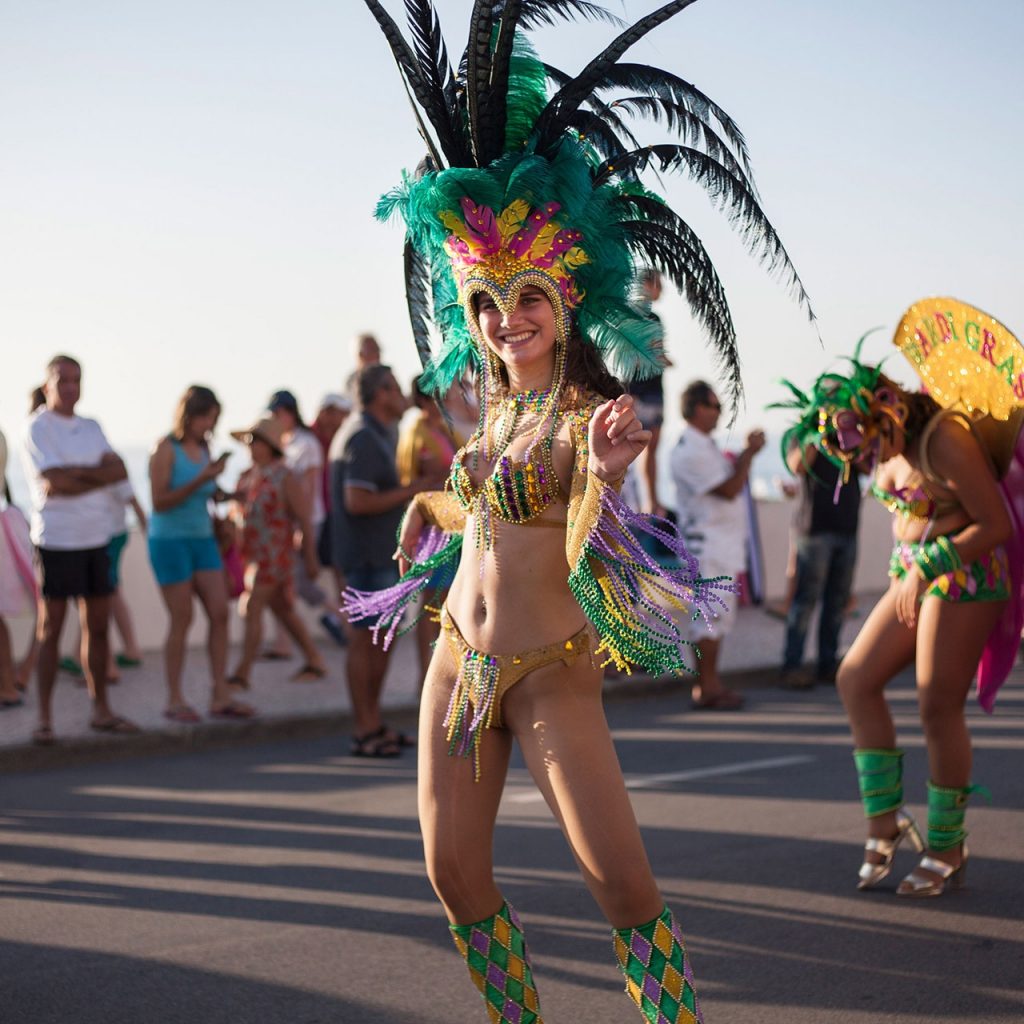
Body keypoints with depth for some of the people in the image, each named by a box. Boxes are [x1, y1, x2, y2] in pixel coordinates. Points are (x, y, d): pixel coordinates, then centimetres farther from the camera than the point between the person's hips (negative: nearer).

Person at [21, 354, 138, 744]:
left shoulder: (91, 428, 14)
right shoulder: (37, 428, -6)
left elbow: (119, 471, 0)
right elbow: (55, 484, -17)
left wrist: (79, 473, -14)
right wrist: (98, 473, -6)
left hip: (96, 537, 6)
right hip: (57, 539, -6)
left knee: (98, 626, 11)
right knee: (51, 630, -2)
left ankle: (101, 710, 21)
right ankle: (44, 719, 3)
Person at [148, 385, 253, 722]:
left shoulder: (203, 449, 9)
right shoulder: (166, 450, -10)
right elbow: (159, 501, -15)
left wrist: (217, 486, -2)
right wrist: (200, 481, -21)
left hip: (202, 538, 7)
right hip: (171, 540, -6)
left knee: (219, 613, 1)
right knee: (181, 619, -3)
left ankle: (220, 696, 6)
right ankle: (175, 700, 7)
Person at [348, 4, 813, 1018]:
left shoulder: (588, 417, -14)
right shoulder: (494, 403, 7)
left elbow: (589, 561, -26)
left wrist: (604, 477, -41)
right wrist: (431, 508, 31)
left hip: (550, 671, -7)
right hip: (460, 659, 7)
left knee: (624, 884, -13)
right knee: (455, 876, 8)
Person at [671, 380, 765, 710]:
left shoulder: (706, 445, 18)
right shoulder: (689, 452, -16)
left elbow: (732, 477, 20)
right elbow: (729, 490, -18)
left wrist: (746, 453, 9)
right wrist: (750, 453, -11)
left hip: (725, 542, 10)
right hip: (707, 542, -10)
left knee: (720, 615, 12)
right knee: (712, 615, -10)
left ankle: (711, 683, 18)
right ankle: (706, 688, -6)